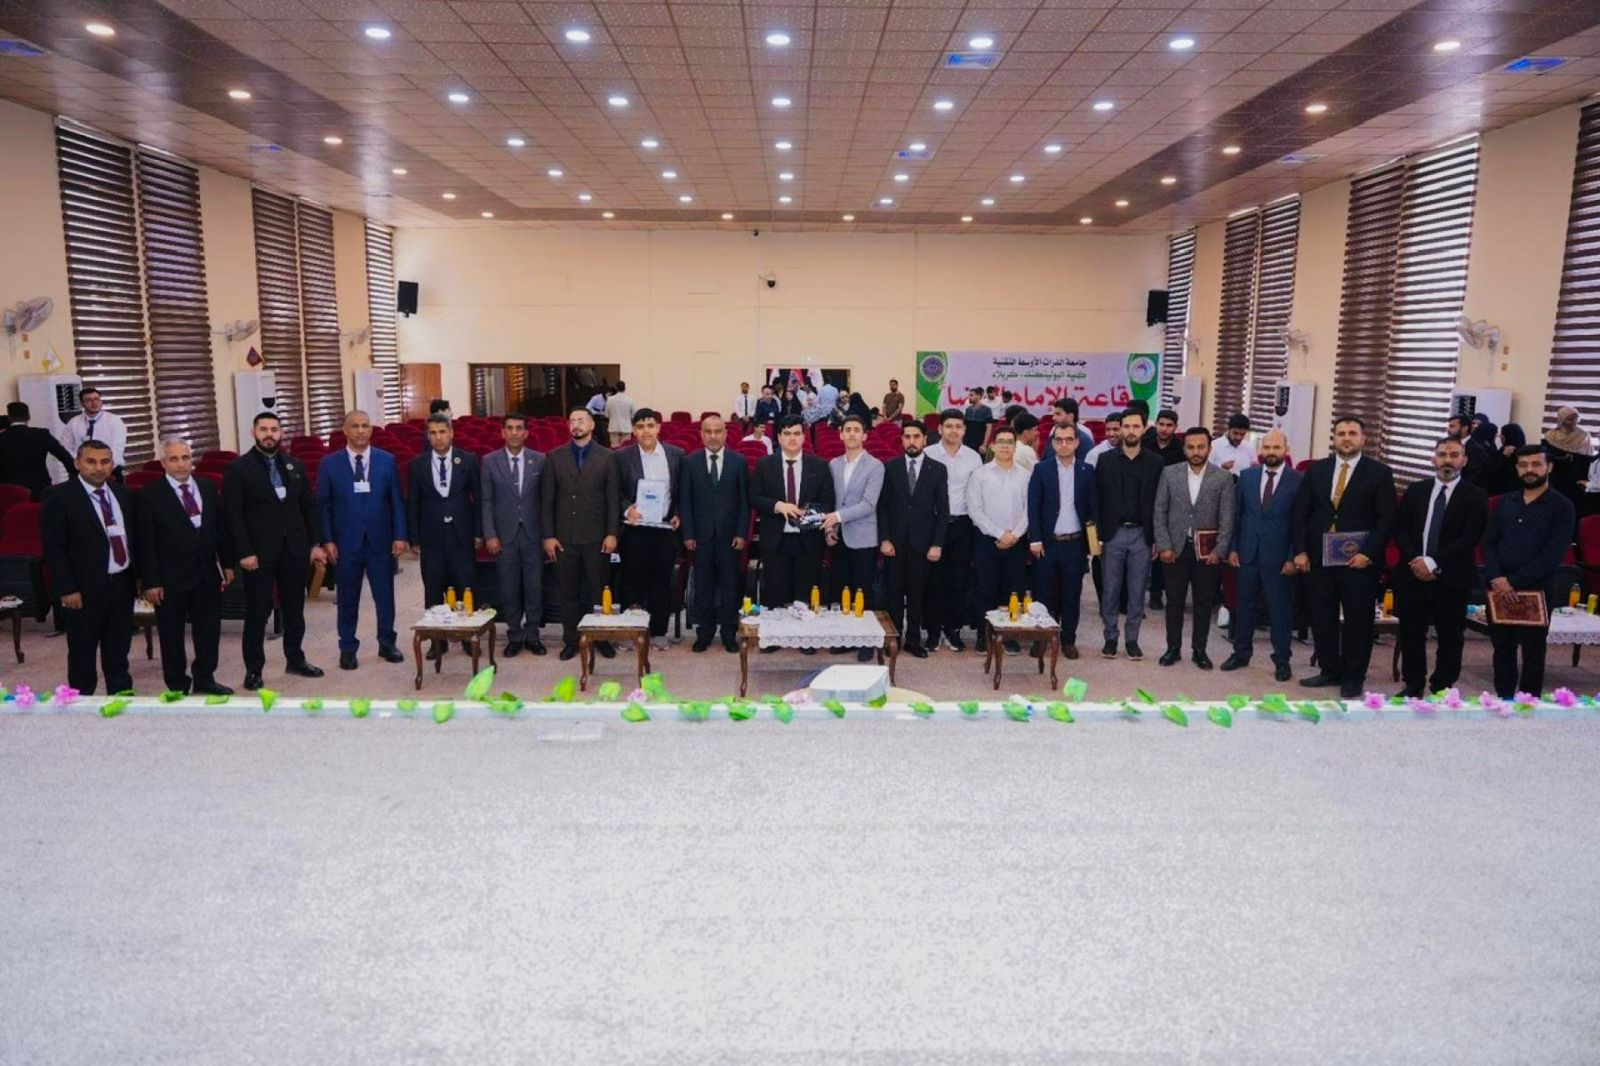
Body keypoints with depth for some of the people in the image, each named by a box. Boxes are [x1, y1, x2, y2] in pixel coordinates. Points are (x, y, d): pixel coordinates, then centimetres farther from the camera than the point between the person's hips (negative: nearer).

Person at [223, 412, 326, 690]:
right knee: (257, 613, 4)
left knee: (295, 609, 13)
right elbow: (233, 515, -9)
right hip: (258, 553, -4)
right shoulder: (238, 469, -5)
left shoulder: (295, 466, 9)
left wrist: (316, 543, 4)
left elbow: (309, 507, 10)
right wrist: (244, 552, -15)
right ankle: (253, 669, 15)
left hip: (294, 550, 4)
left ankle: (295, 659, 26)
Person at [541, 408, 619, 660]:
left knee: (599, 590, 5)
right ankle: (571, 640, 17)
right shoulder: (554, 457, 6)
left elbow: (612, 499, 1)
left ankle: (602, 638, 17)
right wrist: (548, 535, -2)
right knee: (569, 592, 7)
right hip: (565, 537, 1)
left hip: (596, 537, -1)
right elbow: (547, 499, 4)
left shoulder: (607, 458, 3)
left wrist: (612, 533, -6)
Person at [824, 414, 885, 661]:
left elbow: (868, 504, -16)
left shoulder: (875, 466, -7)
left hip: (863, 538, -5)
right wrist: (829, 527, -2)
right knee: (842, 590, 10)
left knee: (863, 591, -1)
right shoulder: (833, 464, 9)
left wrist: (839, 516, -23)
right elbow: (830, 500, 11)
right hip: (839, 537, 5)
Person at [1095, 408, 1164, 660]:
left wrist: (1157, 539, -1)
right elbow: (1098, 499, 1)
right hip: (1112, 534, 0)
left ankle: (1132, 639, 17)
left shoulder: (1155, 462, 2)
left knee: (1137, 591, 6)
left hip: (1141, 535, 0)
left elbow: (1159, 503, 2)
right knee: (1110, 590, 5)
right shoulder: (1106, 459, 1)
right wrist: (1097, 535, -3)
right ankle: (1110, 638, 16)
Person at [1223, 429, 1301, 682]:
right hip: (1247, 553, 3)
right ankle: (1241, 653, 24)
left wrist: (1293, 557, -8)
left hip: (1278, 557, -3)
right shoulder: (1247, 475, 6)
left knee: (1280, 609, 5)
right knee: (1244, 604, 12)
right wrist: (1233, 548, 4)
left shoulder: (1298, 480, -5)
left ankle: (1281, 659, 16)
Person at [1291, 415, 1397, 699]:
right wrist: (1301, 550, 0)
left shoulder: (1380, 473, -2)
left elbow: (1386, 519, -6)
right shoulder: (1317, 469, 7)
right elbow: (1301, 512, 7)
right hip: (1319, 557, 3)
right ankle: (1330, 670, 23)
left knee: (1358, 620, 6)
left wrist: (1367, 553, -15)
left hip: (1359, 560, -3)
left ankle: (1354, 677, 18)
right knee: (1322, 617, 9)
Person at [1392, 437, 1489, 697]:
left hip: (1451, 579, -2)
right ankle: (1413, 685, 22)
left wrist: (1433, 563, -17)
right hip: (1412, 575, 3)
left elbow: (1469, 539, -10)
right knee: (1411, 633, 9)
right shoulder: (1415, 491, 10)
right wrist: (1414, 560, -11)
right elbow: (1400, 530, 5)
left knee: (1450, 637, 6)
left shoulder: (1475, 497, -1)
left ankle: (1442, 690, 17)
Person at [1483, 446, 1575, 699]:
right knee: (1502, 651, 9)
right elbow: (1488, 542, 6)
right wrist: (1496, 577, -11)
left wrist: (1514, 582, -16)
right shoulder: (1505, 502, 11)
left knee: (1533, 655, 6)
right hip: (1499, 590, 4)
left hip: (1536, 591, -3)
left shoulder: (1561, 506, -2)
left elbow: (1553, 553, -11)